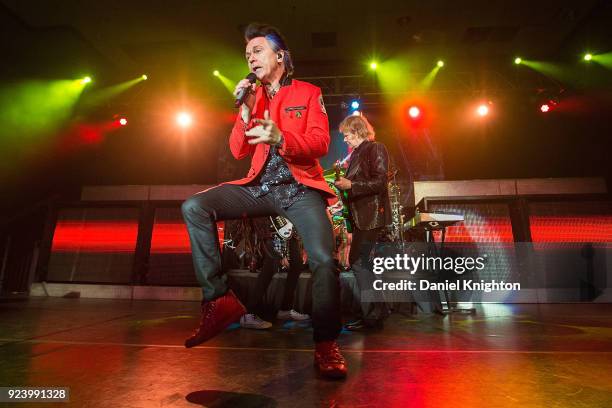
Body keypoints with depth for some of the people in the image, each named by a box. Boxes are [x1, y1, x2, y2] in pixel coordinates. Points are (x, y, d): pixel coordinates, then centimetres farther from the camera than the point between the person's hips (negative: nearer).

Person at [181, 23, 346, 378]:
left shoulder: (309, 93, 8)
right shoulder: (251, 97, 17)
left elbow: (321, 143, -7)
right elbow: (238, 151, 9)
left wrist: (281, 138, -26)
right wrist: (246, 112, -5)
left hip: (299, 188, -3)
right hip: (260, 187, 4)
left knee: (323, 259, -26)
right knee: (194, 208, -15)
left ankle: (326, 344, -4)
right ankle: (219, 299, -10)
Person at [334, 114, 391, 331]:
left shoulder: (376, 148, -7)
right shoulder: (356, 153, 19)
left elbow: (380, 182, -17)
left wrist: (350, 185, -21)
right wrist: (341, 183, 8)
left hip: (372, 214, -9)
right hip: (359, 215, 9)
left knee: (358, 261, -10)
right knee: (361, 262, 12)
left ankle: (372, 315, 2)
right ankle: (377, 310, 25)